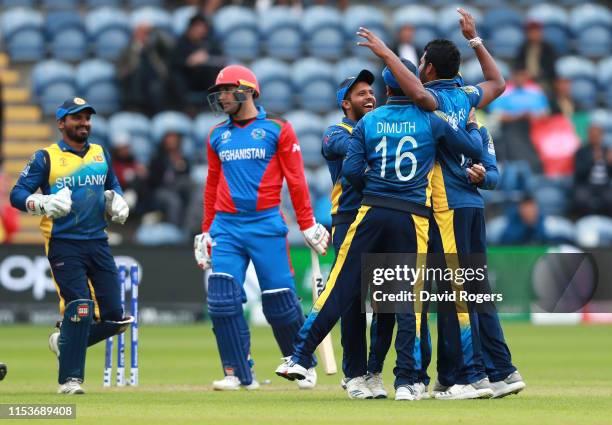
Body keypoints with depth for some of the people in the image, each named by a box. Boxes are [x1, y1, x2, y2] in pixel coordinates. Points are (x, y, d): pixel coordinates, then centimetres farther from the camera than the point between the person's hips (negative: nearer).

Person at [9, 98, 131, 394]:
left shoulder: (101, 155, 14)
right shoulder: (46, 158, 0)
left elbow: (114, 187, 30)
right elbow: (17, 195, -3)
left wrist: (118, 204, 7)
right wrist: (44, 203, -23)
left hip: (98, 243, 5)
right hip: (64, 244, -5)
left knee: (114, 317, 1)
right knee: (80, 308, -16)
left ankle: (64, 341, 26)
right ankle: (69, 379, -7)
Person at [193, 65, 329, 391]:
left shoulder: (277, 129, 1)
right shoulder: (217, 136, 14)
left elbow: (296, 180, -1)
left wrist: (307, 226, -4)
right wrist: (205, 232, 18)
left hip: (265, 224, -4)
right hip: (226, 227, 4)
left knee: (280, 301, -3)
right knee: (222, 298, -11)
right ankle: (239, 373, -3)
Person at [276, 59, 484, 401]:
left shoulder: (368, 122, 5)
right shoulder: (431, 121, 0)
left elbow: (352, 170, -2)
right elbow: (475, 148, 4)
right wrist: (474, 126, 24)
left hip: (372, 214, 1)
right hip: (413, 218, -1)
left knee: (340, 287, 2)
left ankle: (301, 358, -1)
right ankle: (407, 381, 1)